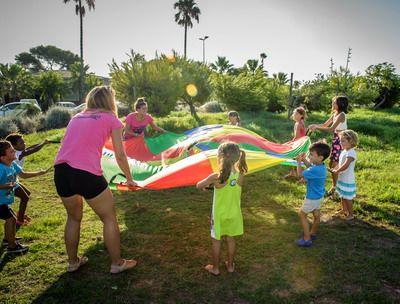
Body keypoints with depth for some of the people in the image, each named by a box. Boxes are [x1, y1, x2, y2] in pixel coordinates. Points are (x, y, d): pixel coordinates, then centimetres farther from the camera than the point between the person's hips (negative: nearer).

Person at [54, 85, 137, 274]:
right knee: (109, 218, 14)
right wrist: (129, 179, 21)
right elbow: (120, 156, 7)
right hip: (87, 173, -6)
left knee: (73, 217, 27)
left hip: (60, 171, 6)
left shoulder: (77, 117, 22)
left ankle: (73, 262, 40)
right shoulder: (111, 119, 9)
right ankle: (117, 263, 25)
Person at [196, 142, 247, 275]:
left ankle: (215, 268, 32)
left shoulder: (216, 177, -27)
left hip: (219, 215, -3)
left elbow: (199, 186, -10)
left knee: (216, 241, 16)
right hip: (233, 214, 3)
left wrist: (207, 184, 11)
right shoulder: (240, 175, -16)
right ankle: (230, 265, 38)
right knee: (230, 239, 21)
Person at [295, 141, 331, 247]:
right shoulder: (321, 165, -7)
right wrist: (304, 160, -1)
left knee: (302, 214, 7)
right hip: (319, 196, 9)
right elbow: (310, 166, 14)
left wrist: (299, 162, -11)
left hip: (312, 198, -9)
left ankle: (307, 239, 12)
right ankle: (312, 233, 43)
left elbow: (300, 174, -22)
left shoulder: (315, 170, -34)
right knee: (316, 215, 23)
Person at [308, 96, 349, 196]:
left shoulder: (341, 115, -19)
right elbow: (325, 124, 14)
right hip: (336, 140, 9)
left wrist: (316, 128, -24)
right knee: (331, 164, 14)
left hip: (340, 142, -9)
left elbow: (331, 129, -27)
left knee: (334, 165, -4)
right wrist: (315, 125, -3)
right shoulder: (335, 114, 8)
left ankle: (335, 187, 8)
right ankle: (334, 186, 27)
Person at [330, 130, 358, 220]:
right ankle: (344, 210, 40)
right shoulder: (344, 151, 7)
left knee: (347, 198, 4)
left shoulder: (351, 153, -23)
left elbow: (345, 166, -30)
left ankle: (350, 214, 19)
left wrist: (337, 171, -19)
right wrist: (334, 169, -1)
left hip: (348, 180, -9)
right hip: (341, 178, 9)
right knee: (342, 196, 22)